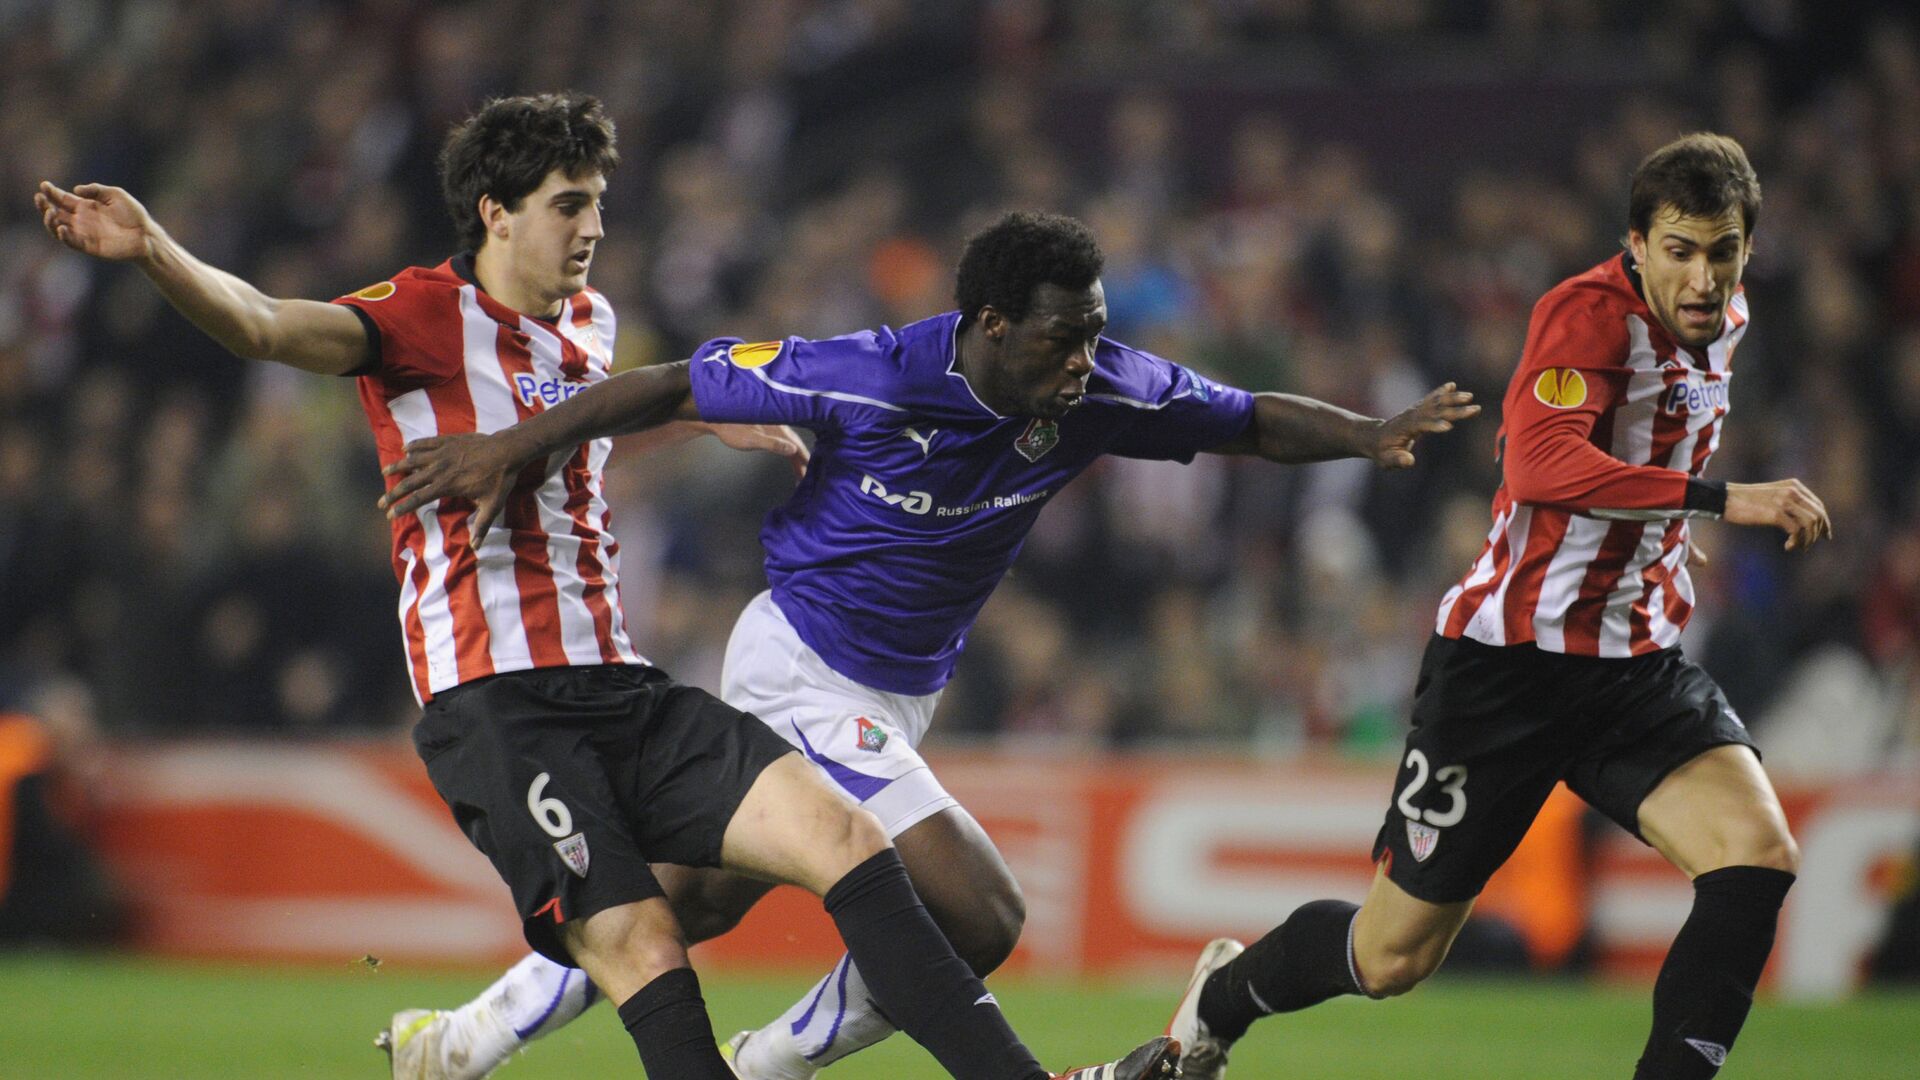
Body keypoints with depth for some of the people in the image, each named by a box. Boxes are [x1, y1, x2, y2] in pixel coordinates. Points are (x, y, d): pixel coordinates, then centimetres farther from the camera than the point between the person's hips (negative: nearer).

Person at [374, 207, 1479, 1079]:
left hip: (900, 693, 7)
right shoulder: (868, 378, -25)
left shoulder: (1099, 393, -11)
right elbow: (679, 386, -14)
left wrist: (1370, 434, -21)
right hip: (806, 676, -7)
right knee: (979, 918, -16)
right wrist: (511, 447, -15)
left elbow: (1254, 420, -2)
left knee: (697, 902, 18)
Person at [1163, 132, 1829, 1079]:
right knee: (1392, 957, 5)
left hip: (1637, 664, 6)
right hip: (1509, 658, -6)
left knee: (1758, 856, -22)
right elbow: (1541, 462, -38)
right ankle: (1221, 996, 37)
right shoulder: (1589, 313, -19)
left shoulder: (1722, 323, 7)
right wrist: (1723, 499, -41)